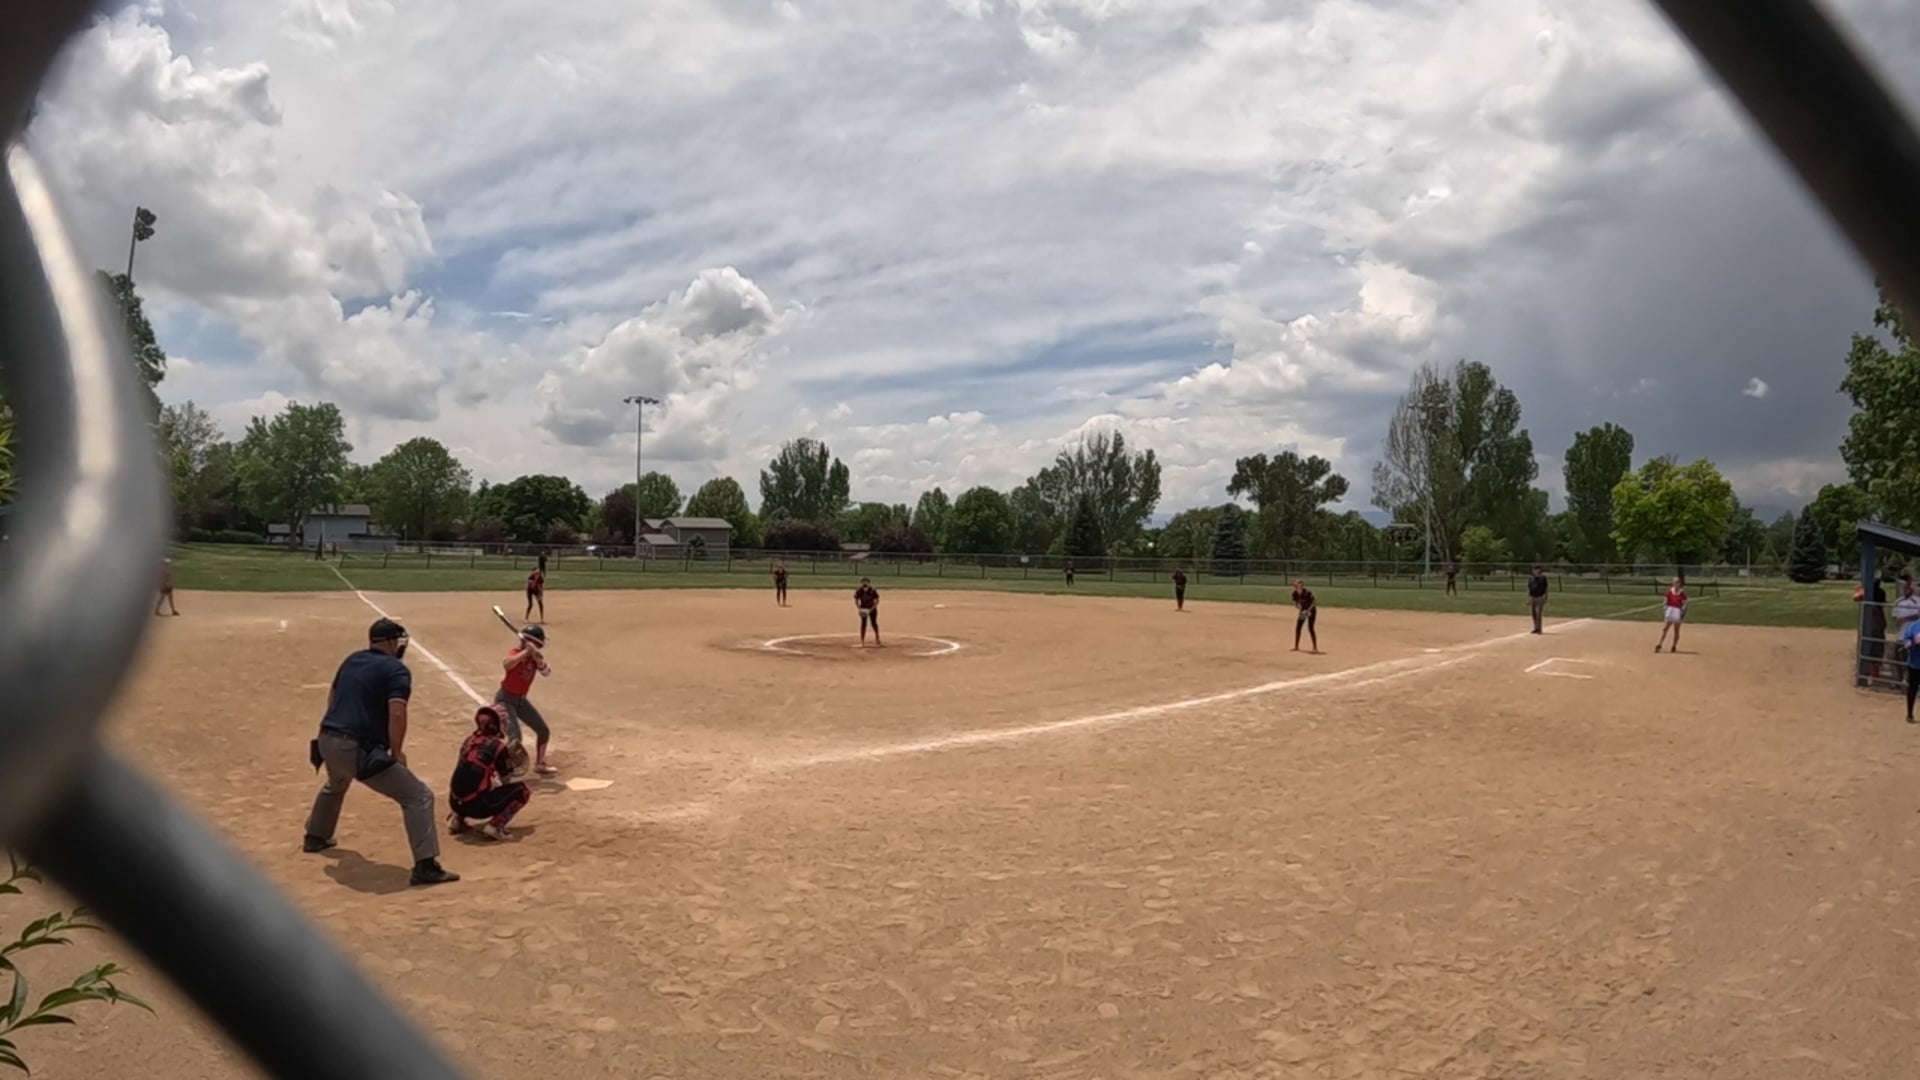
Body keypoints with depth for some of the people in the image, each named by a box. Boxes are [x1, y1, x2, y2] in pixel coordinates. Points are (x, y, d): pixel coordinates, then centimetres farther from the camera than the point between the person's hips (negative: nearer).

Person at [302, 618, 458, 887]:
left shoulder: (351, 660, 16)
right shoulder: (396, 669, -8)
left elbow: (332, 695, 28)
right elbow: (396, 714, -19)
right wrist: (396, 752, -8)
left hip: (327, 741, 9)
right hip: (358, 749, -8)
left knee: (336, 784, 43)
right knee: (419, 797, -6)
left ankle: (316, 837, 61)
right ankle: (426, 867, -15)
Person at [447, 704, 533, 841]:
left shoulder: (469, 741, 13)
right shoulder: (498, 746, -5)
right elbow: (506, 781, 2)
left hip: (456, 804, 7)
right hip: (478, 806, -7)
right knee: (522, 790, 8)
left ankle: (457, 819, 20)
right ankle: (494, 826, -6)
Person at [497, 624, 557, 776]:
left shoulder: (534, 656, 0)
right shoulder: (516, 653, -22)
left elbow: (546, 672, -11)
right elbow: (506, 664, -45)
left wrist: (539, 660, -28)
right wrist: (526, 651, -43)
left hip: (521, 700, 8)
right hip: (505, 699, -8)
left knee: (544, 731, 14)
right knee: (515, 738, -22)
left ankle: (539, 764, 32)